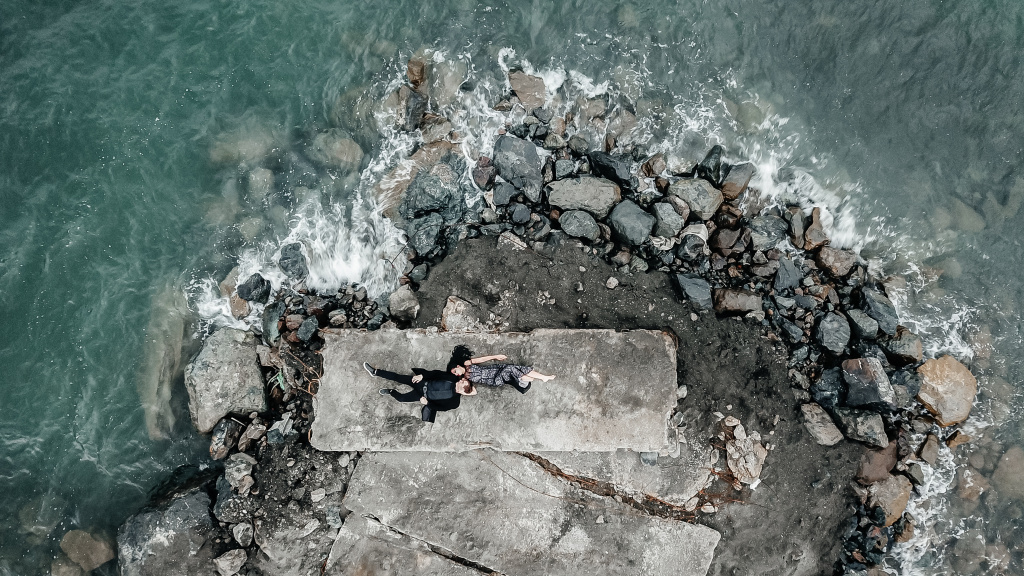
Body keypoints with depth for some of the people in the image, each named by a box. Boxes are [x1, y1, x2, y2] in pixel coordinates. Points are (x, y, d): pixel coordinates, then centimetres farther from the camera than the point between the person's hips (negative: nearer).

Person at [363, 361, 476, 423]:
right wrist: (421, 375, -17)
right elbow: (436, 373, -8)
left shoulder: (455, 401, -20)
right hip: (424, 383, 2)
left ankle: (391, 392, 23)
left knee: (401, 398, -11)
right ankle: (375, 372, 8)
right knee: (398, 377, -7)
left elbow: (442, 407, -15)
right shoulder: (453, 379, -12)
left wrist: (427, 402, -20)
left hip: (425, 396, -2)